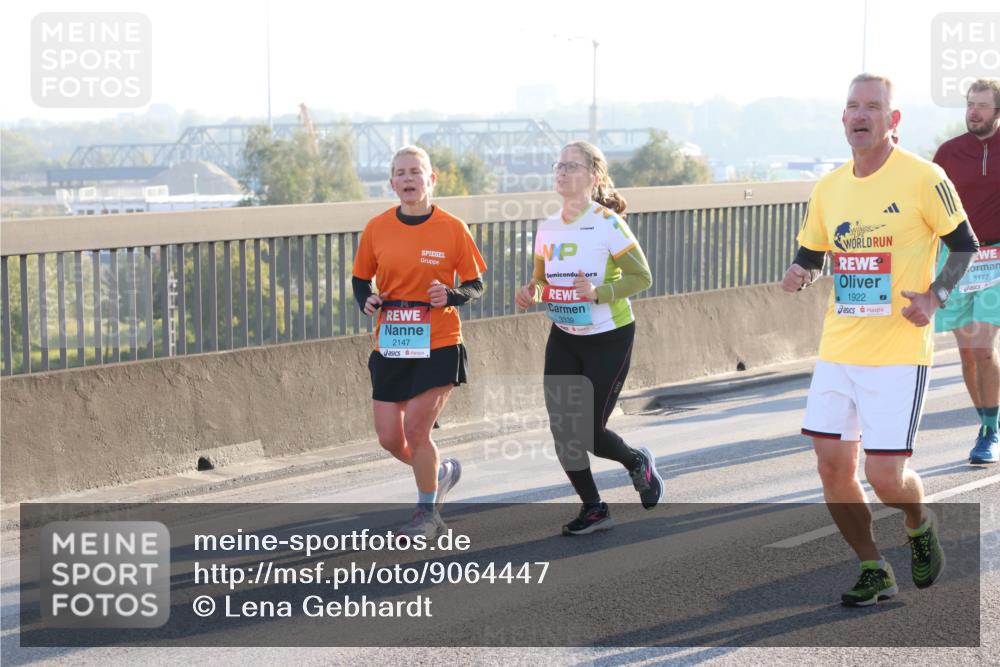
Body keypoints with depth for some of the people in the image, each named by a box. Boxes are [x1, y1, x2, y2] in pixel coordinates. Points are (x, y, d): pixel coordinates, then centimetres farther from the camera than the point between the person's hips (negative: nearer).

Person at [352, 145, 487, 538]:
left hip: (438, 346, -4)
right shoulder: (377, 229, 1)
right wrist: (367, 300, -9)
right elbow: (361, 279, 13)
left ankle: (428, 514, 10)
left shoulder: (451, 229, -6)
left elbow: (476, 285, 2)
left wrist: (451, 295, -18)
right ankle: (441, 471, 34)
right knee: (389, 438, 2)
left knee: (416, 428, -11)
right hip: (390, 347, 4)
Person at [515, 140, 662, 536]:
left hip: (609, 338, -5)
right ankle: (593, 509, 16)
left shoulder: (607, 224, -15)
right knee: (562, 429, -2)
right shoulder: (547, 229, 3)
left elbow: (642, 277, -14)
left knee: (589, 432, -5)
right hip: (563, 338, 6)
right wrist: (531, 293, -7)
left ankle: (638, 464, 29)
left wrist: (599, 292, -29)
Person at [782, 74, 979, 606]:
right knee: (832, 467, 2)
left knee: (885, 475, -9)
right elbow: (810, 255, 18)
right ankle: (875, 574, 21)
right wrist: (798, 276, -5)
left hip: (898, 354, -5)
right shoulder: (828, 189, 8)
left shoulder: (922, 178, -8)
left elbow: (964, 244, 0)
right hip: (838, 349, 5)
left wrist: (935, 296, -14)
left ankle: (920, 525, 27)